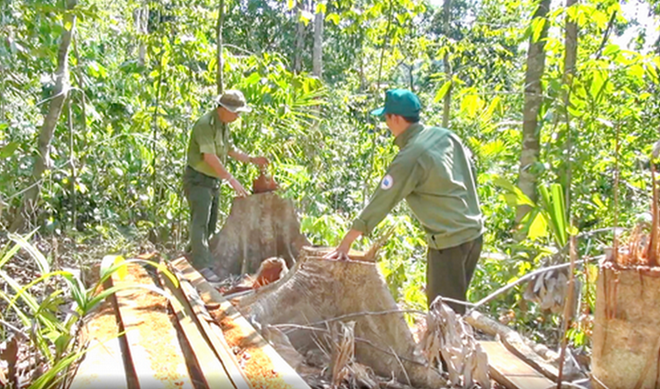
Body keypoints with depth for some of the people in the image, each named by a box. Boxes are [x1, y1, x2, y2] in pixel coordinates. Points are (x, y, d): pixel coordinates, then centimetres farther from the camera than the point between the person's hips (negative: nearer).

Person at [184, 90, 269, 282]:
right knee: (200, 221, -14)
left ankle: (194, 257, 25)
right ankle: (202, 266, -16)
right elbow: (210, 157, -29)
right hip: (198, 179, -10)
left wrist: (252, 159, 11)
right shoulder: (205, 124, -20)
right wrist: (232, 179, -31)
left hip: (213, 180, 10)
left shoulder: (223, 125, 11)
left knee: (210, 224, 13)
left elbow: (230, 149, 22)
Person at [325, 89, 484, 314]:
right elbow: (470, 172, 13)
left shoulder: (409, 158, -18)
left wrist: (346, 242, -10)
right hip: (474, 232, 8)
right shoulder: (446, 135, 4)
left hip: (449, 241, -8)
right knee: (456, 304, 21)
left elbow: (381, 202, -17)